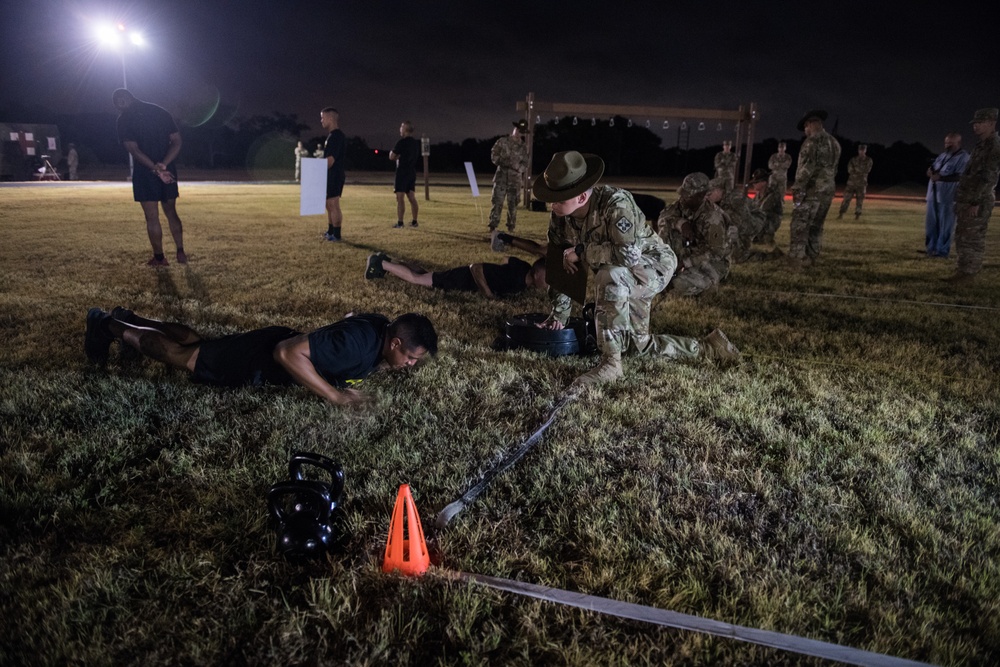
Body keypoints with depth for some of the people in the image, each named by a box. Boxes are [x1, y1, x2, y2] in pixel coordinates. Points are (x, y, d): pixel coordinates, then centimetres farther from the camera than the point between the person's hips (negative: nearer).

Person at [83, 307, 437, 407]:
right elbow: (287, 353, -43)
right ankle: (109, 325, 33)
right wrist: (334, 395, -40)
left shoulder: (381, 327, -11)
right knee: (182, 355, 13)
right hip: (262, 361, -8)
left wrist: (376, 363, 0)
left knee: (195, 340, 26)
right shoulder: (356, 343, -40)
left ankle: (129, 319, 46)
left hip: (282, 340, 8)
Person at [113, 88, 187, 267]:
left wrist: (155, 170, -19)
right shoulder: (161, 112, 9)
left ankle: (159, 258, 9)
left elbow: (134, 150, -15)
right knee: (171, 212, 16)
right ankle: (181, 252, 12)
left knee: (152, 217, 3)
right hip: (168, 171, 5)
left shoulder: (124, 119, -5)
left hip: (145, 172, -5)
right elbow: (177, 142, 1)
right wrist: (163, 165, -10)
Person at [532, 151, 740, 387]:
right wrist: (559, 315, 1)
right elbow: (561, 265, 0)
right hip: (621, 279, 9)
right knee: (641, 344, 13)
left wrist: (581, 251, -32)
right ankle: (705, 347, 33)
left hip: (653, 264, -8)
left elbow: (629, 254, -43)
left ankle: (611, 363, -33)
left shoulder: (616, 203, -33)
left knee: (610, 277, -40)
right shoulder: (560, 217, -12)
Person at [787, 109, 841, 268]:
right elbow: (833, 169, 18)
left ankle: (795, 261, -10)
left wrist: (797, 187, -15)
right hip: (828, 190, 9)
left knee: (799, 226, -7)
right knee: (816, 227, 14)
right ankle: (810, 259, 17)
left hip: (812, 190, -9)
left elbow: (807, 166, -18)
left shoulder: (813, 140, -11)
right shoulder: (834, 143, 16)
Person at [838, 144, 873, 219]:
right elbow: (850, 170, -6)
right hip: (851, 182, 0)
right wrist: (861, 171, -10)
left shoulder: (869, 160, 3)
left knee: (860, 200, 0)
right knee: (846, 198, -4)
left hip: (862, 184, 0)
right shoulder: (853, 159, 6)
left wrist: (855, 169, -10)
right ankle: (841, 214, -3)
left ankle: (857, 215, 6)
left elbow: (867, 170, -9)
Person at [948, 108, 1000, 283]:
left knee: (971, 236, -6)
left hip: (978, 201, -10)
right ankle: (966, 267, 25)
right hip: (968, 198, 10)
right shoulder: (983, 145, 16)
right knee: (962, 234, 15)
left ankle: (968, 272, 0)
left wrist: (976, 202, -22)